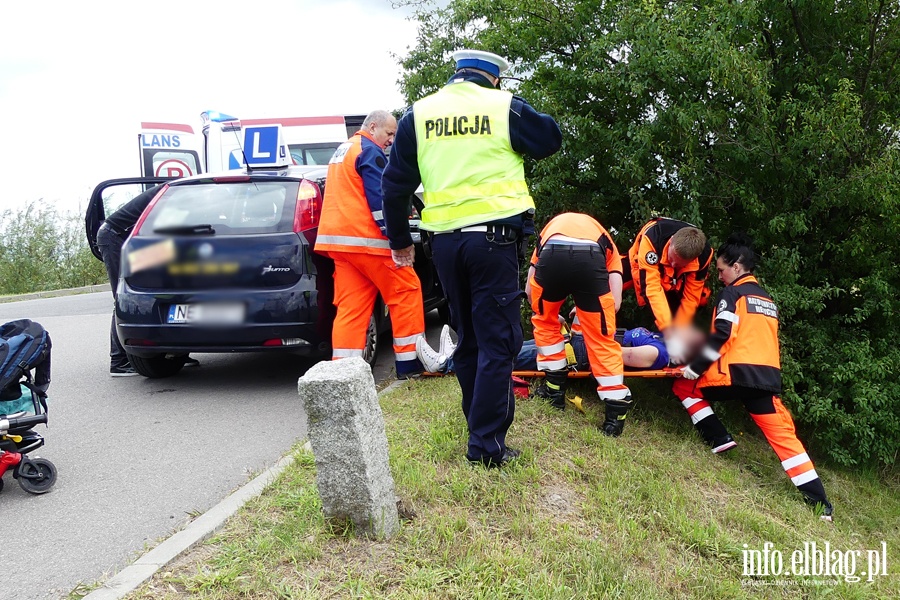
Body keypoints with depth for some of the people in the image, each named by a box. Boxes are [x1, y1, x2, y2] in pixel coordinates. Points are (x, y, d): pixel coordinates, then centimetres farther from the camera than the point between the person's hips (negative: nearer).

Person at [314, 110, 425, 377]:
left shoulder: (342, 151, 24)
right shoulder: (370, 151, -7)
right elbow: (380, 200, -16)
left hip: (337, 238, 9)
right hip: (365, 238, -9)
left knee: (350, 306, 5)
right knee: (406, 291, 2)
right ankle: (410, 362, 4)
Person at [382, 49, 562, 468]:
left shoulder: (418, 114, 10)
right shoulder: (504, 106, -1)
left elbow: (396, 182, 11)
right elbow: (551, 140, 14)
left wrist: (400, 240, 21)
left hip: (445, 241, 4)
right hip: (494, 237, -4)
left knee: (467, 339, 18)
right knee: (497, 342, 0)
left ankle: (480, 422, 29)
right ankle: (486, 444, -1)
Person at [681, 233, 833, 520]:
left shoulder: (731, 294, 1)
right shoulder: (768, 300, 26)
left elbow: (720, 335, -11)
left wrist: (696, 366, -8)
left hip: (737, 373, -7)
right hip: (768, 376, 7)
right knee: (782, 434, 7)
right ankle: (818, 499, -1)